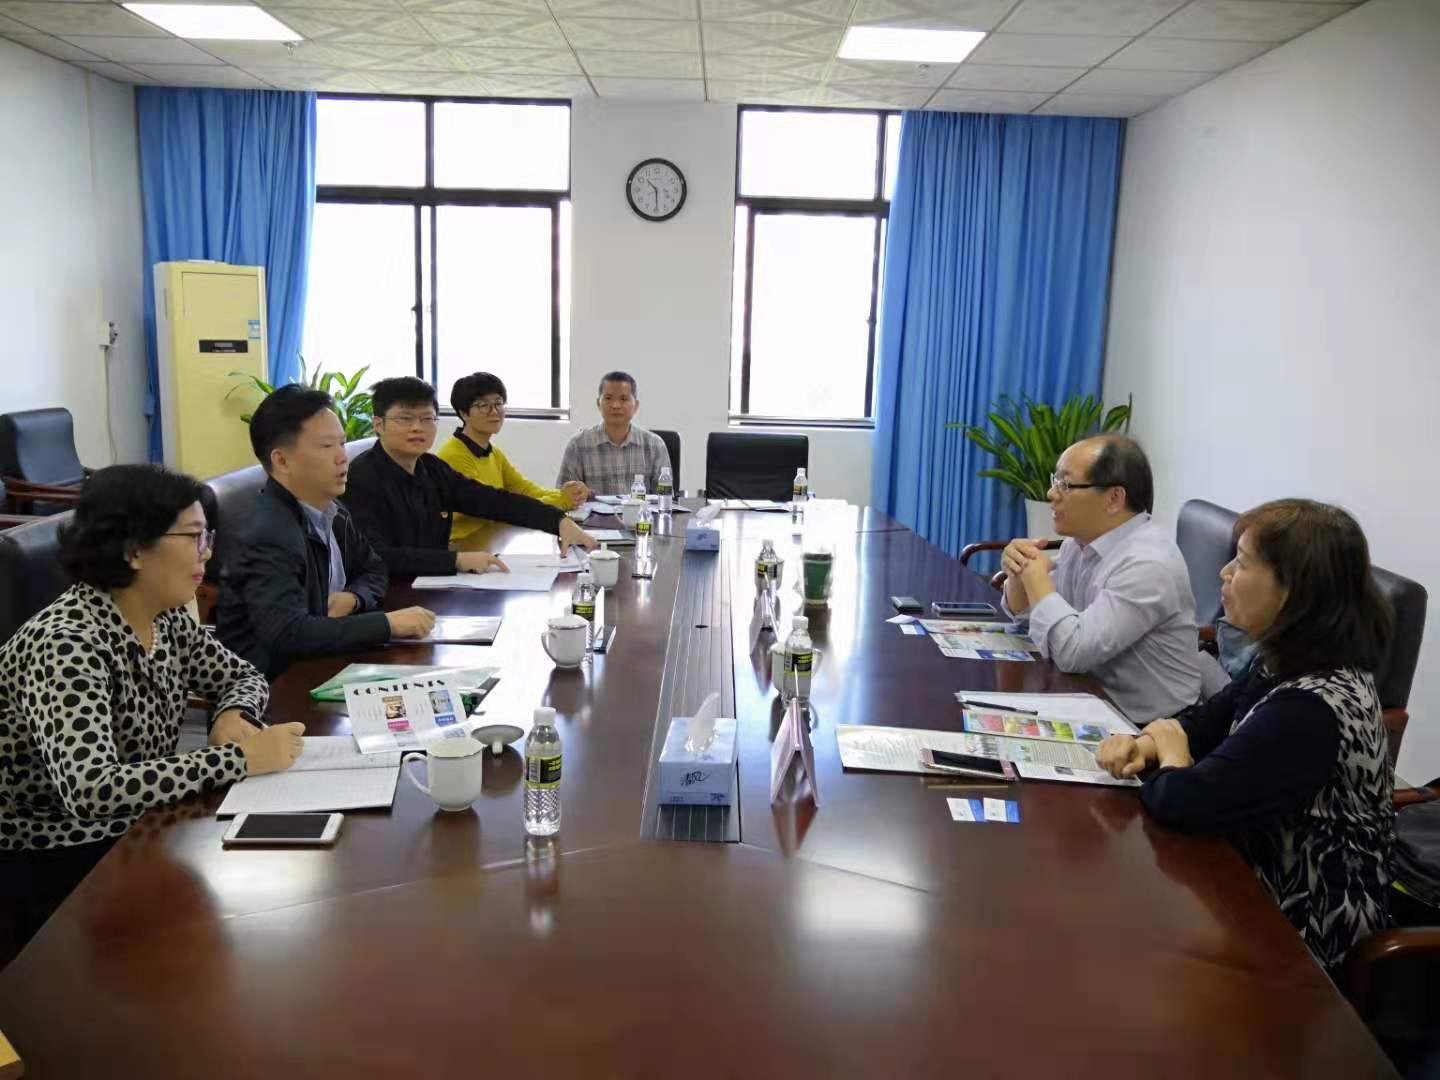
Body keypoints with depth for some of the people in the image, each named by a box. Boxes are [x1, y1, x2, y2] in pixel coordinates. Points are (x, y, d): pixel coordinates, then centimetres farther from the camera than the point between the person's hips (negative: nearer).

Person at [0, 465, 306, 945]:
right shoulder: (65, 645, -26)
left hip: (139, 833, 7)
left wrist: (235, 716, -10)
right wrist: (240, 758, -33)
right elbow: (91, 791, -38)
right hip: (58, 865, -7)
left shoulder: (165, 619, -2)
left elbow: (242, 676, 13)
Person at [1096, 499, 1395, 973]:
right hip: (1265, 886, 7)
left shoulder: (1311, 710, -31)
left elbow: (1182, 802, -31)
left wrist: (1170, 753, -9)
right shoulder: (1292, 668, -2)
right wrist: (1143, 745, -12)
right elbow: (1205, 723, 9)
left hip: (1295, 929, -7)